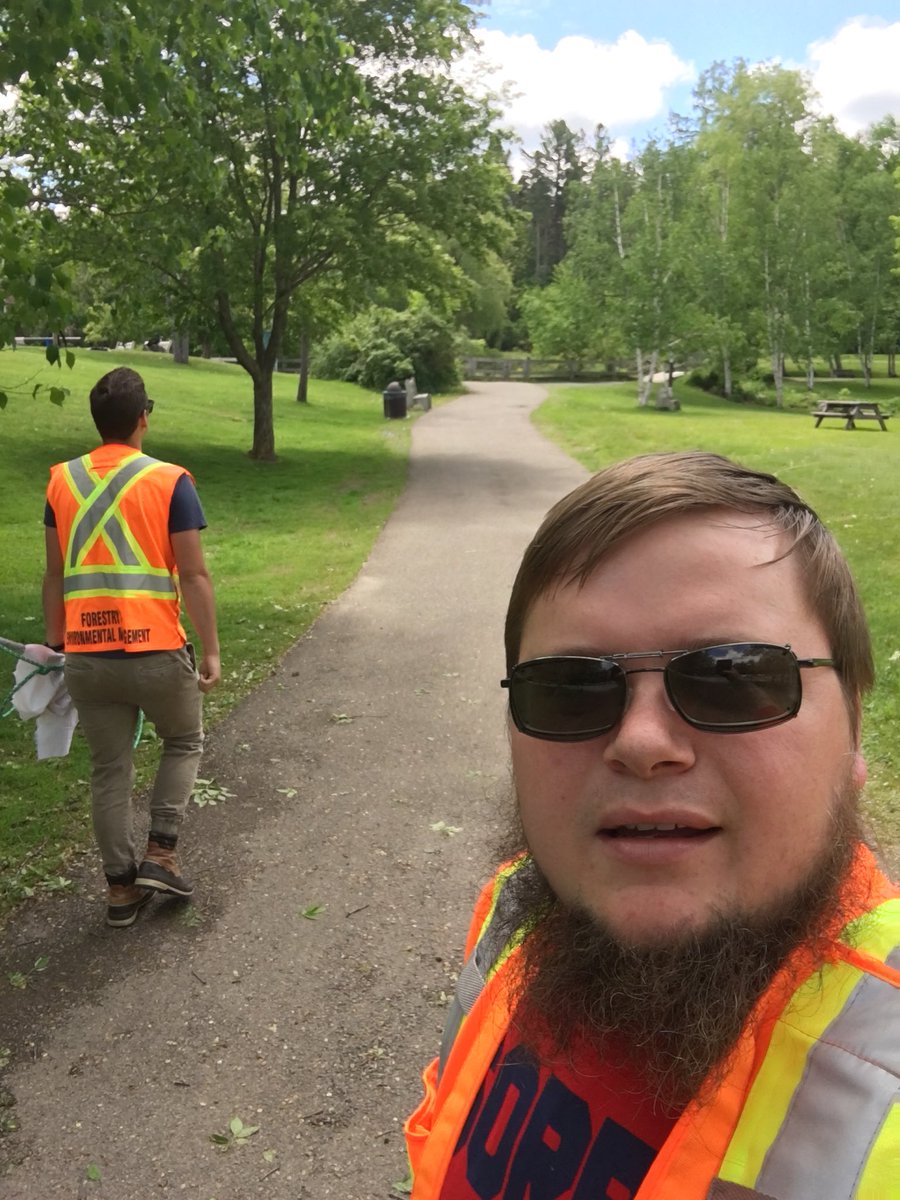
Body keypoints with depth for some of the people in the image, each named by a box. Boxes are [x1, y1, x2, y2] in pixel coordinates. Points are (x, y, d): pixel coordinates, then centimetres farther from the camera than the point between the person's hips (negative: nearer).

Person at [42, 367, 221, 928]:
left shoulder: (61, 481, 5)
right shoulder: (169, 481, -8)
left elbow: (55, 574, 10)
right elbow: (194, 575, -10)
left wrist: (56, 643, 19)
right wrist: (211, 650, -3)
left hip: (87, 659, 4)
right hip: (157, 653, -3)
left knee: (110, 769, 15)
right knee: (184, 742, 22)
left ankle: (122, 885, 23)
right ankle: (161, 852, 14)